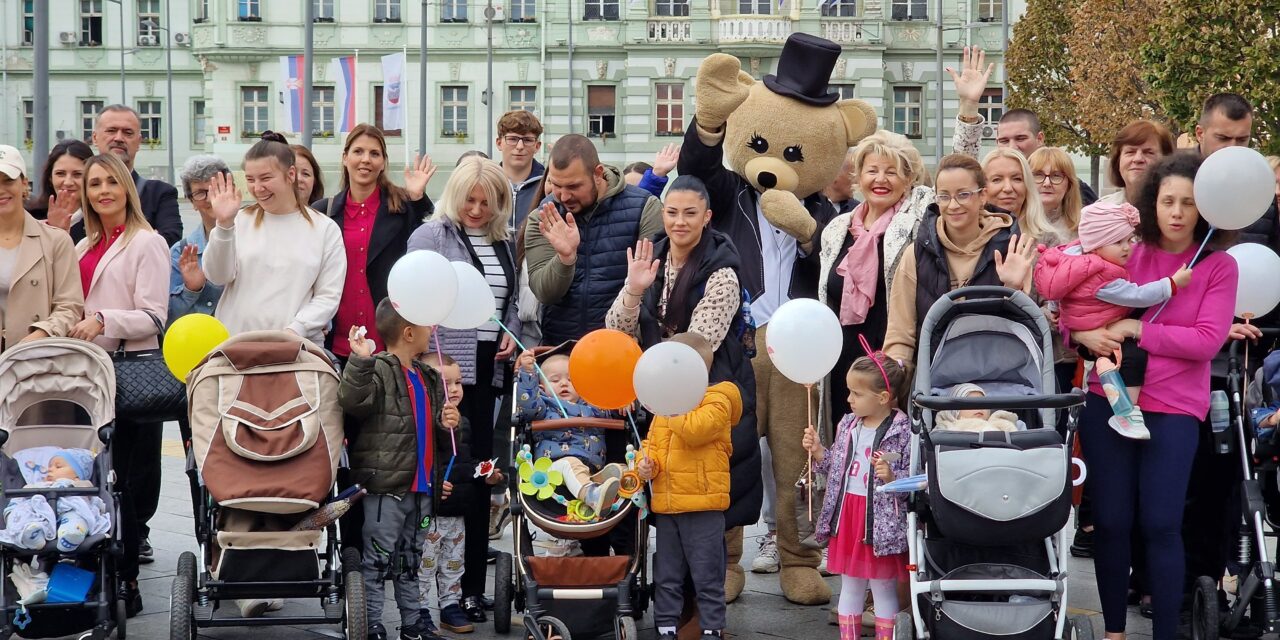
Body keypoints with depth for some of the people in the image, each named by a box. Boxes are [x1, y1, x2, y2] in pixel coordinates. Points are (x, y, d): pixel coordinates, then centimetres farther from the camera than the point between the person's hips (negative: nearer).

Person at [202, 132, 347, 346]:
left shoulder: (325, 229, 6)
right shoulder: (240, 221, 10)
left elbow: (328, 296, 2)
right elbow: (218, 276, 0)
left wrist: (294, 330, -12)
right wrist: (224, 224, -12)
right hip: (234, 343, 1)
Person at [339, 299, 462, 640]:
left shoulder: (428, 378, 15)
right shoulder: (379, 371, -12)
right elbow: (352, 401, -30)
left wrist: (447, 424, 4)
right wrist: (360, 361, -40)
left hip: (422, 487, 8)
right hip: (385, 485, -8)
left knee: (411, 560, 17)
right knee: (378, 559, -2)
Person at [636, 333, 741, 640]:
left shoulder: (716, 401, -9)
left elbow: (695, 430, -27)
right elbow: (651, 443, 20)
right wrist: (646, 463, -1)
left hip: (702, 505, -7)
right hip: (666, 506, 7)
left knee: (707, 575, -1)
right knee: (666, 575, 12)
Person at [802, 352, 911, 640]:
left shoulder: (903, 432, -14)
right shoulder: (848, 424, 6)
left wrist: (891, 477, -31)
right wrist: (818, 452, -1)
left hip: (880, 521, -6)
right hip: (846, 516, 6)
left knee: (883, 589, 6)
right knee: (850, 587, 15)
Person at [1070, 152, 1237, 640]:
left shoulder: (1219, 267, -1)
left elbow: (1207, 341, -9)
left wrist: (1138, 330, -13)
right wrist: (1082, 332, -12)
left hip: (1173, 407, -2)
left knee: (1160, 525, -5)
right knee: (1111, 521, 5)